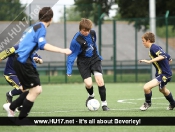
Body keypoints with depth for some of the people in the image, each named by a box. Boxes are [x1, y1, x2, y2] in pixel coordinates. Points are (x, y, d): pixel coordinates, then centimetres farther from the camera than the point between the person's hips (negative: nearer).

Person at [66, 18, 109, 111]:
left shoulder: (92, 33, -7)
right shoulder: (76, 40, -23)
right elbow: (71, 55, -16)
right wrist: (69, 71, -18)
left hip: (94, 59, 3)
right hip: (83, 62, -3)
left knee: (99, 80, -17)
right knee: (88, 84, -16)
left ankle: (104, 103, -6)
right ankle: (91, 95, 22)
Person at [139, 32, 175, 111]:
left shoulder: (153, 48, -19)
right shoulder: (156, 47, 10)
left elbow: (162, 56, -36)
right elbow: (169, 58, 15)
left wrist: (149, 61, -39)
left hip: (164, 74, -11)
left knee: (146, 87, -21)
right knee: (162, 89, 37)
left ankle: (148, 103, 6)